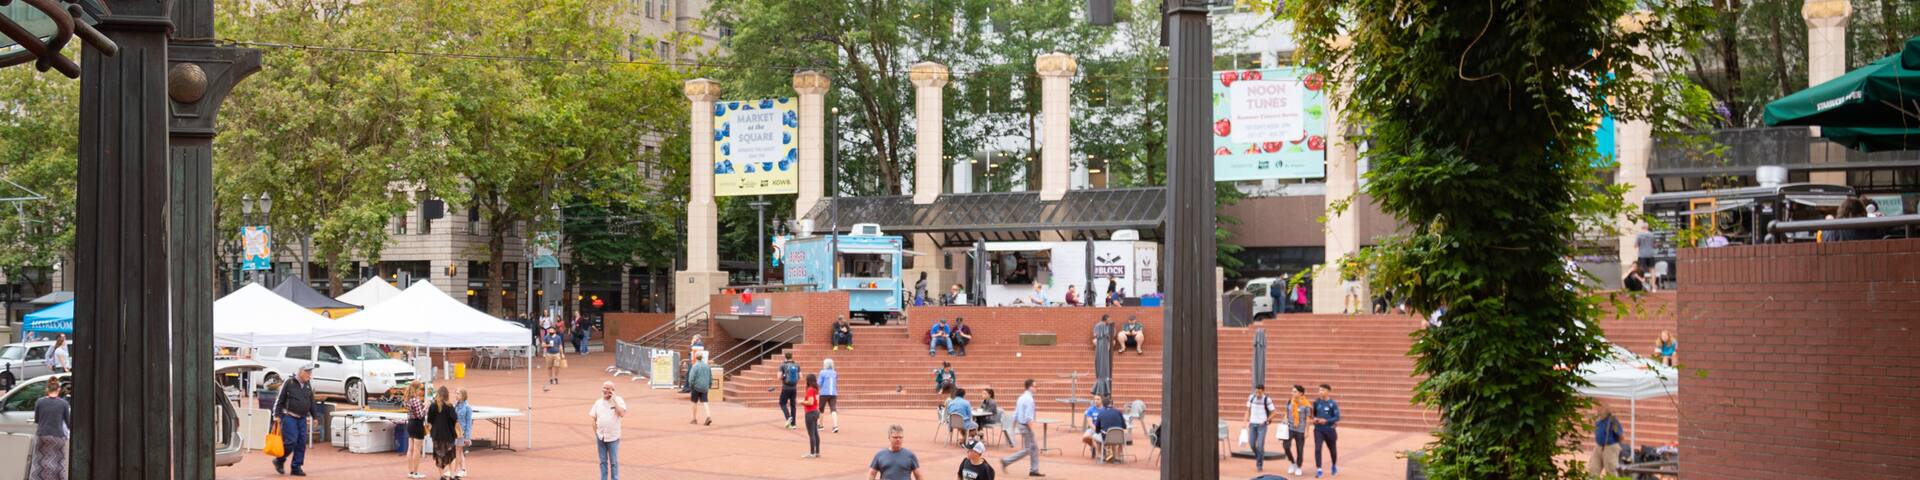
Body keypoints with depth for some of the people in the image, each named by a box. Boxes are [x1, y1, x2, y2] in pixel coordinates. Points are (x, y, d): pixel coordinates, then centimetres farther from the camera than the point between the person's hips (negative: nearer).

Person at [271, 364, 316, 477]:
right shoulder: (289, 383, -5)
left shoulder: (308, 385, 12)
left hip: (302, 419, 6)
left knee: (301, 443, 1)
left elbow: (312, 402, 21)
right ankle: (279, 461, 8)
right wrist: (277, 415, -9)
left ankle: (296, 467, 8)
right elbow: (279, 400, -4)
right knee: (291, 441, -13)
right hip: (289, 417, -6)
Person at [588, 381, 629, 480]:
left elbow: (622, 414, -21)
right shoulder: (598, 402, 5)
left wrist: (614, 400, -19)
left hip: (613, 437, -3)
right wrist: (595, 434, 5)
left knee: (614, 462, 4)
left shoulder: (618, 400, -5)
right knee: (603, 461, 11)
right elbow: (594, 419, 10)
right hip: (600, 437, 3)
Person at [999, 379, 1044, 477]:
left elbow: (1015, 414, 13)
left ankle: (1034, 470, 15)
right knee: (1027, 450, -1)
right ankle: (1006, 461, 0)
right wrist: (1032, 431, -19)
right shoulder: (1029, 399, -19)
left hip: (1020, 425, 10)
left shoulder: (1021, 398, 9)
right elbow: (1028, 418, -24)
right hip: (1026, 426, -10)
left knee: (1034, 448, 13)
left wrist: (1013, 428, 18)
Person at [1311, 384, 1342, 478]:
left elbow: (1337, 418, -12)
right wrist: (1314, 418, -7)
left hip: (1330, 430, -2)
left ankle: (1334, 466, 39)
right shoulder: (1316, 402, 1)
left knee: (1332, 449, 15)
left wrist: (1326, 421, -23)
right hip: (1318, 430, 2)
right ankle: (1318, 470, -10)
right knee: (1317, 449, -13)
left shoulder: (1333, 404, -10)